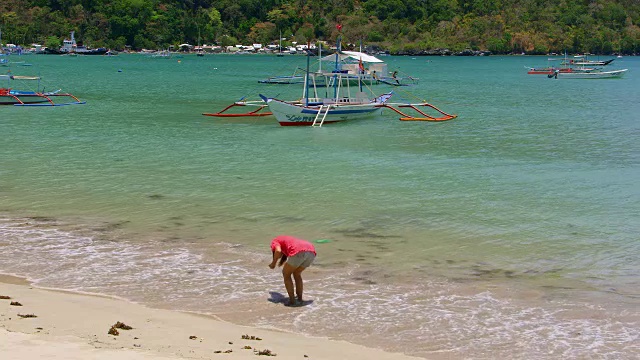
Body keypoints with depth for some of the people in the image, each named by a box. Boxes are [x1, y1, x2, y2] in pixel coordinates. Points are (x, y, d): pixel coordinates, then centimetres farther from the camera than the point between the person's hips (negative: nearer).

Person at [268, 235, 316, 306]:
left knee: (286, 274, 17)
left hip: (299, 252, -7)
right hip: (311, 253, 7)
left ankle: (292, 300, 14)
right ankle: (299, 298, 28)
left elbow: (278, 251, -1)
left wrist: (273, 263, 14)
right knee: (297, 273, 31)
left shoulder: (274, 241, 24)